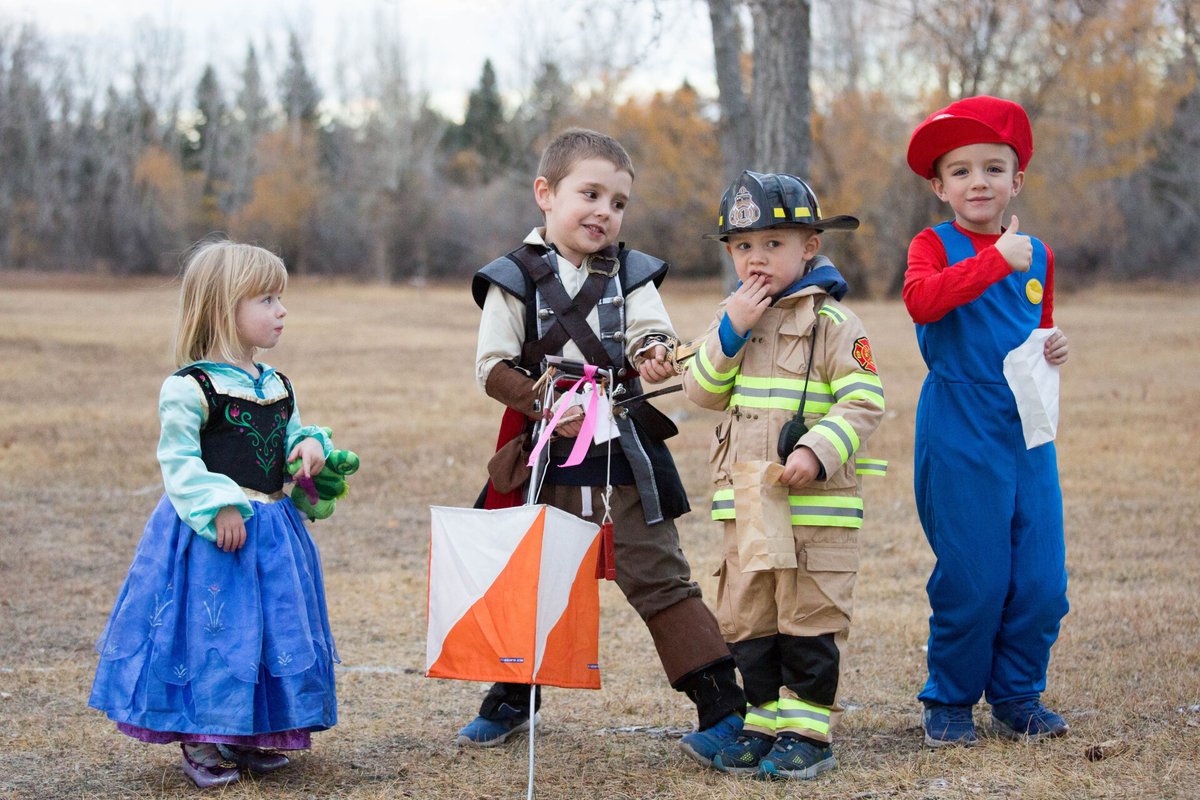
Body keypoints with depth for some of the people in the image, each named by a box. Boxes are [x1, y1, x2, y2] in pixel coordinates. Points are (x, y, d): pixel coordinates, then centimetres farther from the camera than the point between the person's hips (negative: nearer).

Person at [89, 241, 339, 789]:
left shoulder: (277, 386, 11)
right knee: (210, 629, -3)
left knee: (271, 629, 11)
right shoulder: (190, 388, -12)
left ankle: (245, 736, 24)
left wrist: (310, 446, -1)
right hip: (212, 535, -7)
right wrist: (218, 507, -24)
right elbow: (179, 459, -15)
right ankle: (199, 742, 9)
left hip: (272, 528, 7)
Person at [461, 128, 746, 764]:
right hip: (547, 458, 0)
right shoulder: (514, 280, -2)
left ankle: (722, 704, 0)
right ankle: (512, 699, 32)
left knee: (658, 579, -3)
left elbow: (652, 335, -7)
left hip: (623, 455, 0)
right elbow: (492, 366, -6)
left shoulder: (630, 275, 5)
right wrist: (544, 403, -20)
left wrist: (654, 356, -30)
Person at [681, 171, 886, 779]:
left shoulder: (832, 321, -7)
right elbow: (702, 391, 3)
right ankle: (764, 721, 21)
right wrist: (731, 331, -10)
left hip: (816, 502, -6)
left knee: (810, 618, -1)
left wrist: (817, 452, -25)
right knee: (746, 620, 10)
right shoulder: (732, 316, 12)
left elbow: (864, 400, -12)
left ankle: (808, 731, 8)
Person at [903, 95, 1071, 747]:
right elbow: (921, 300, -26)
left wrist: (1054, 347, 4)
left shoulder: (1036, 256, 12)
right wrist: (998, 259, -30)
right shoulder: (935, 246, -3)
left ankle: (1016, 697, 22)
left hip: (1028, 433, 5)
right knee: (971, 580, -3)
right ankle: (950, 701, 16)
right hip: (959, 440, -5)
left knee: (1042, 581, 4)